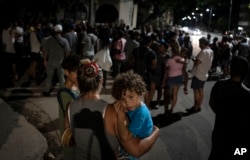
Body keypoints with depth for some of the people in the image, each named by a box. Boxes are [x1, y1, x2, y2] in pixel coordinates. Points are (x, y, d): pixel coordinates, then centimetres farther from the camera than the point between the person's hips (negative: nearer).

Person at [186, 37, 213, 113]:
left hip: (198, 74, -9)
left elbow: (197, 63, -23)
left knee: (196, 91, 0)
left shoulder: (203, 51, -23)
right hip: (204, 74, 9)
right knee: (200, 90, 14)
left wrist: (194, 59, -5)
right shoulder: (211, 51, 7)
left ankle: (195, 107, 7)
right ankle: (199, 106, 23)